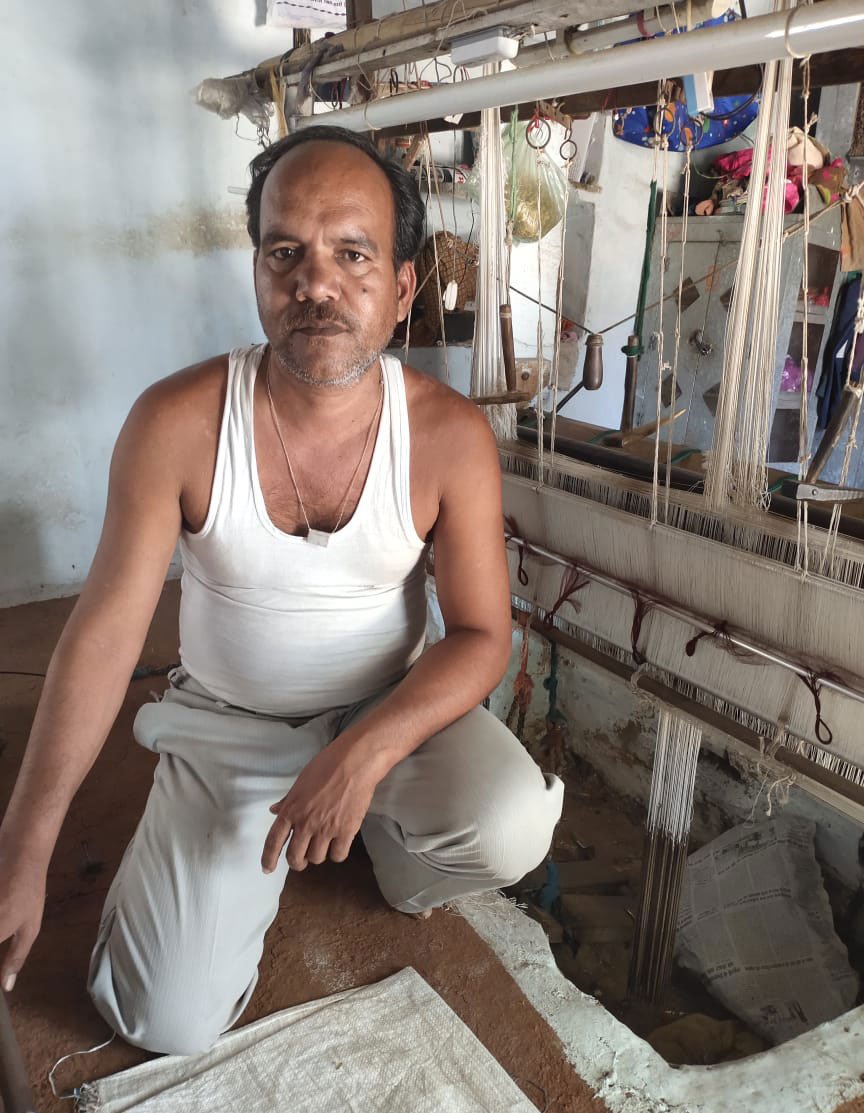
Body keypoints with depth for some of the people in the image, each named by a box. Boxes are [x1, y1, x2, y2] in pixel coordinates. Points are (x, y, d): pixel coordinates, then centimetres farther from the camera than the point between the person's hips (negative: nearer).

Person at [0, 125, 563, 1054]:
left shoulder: (450, 435, -17)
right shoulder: (177, 421, -19)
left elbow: (481, 635, -13)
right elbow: (105, 630, -15)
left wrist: (364, 753, -30)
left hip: (390, 709, 1)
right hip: (226, 729, 0)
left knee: (513, 831, -27)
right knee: (170, 1024, -7)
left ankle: (391, 845, 11)